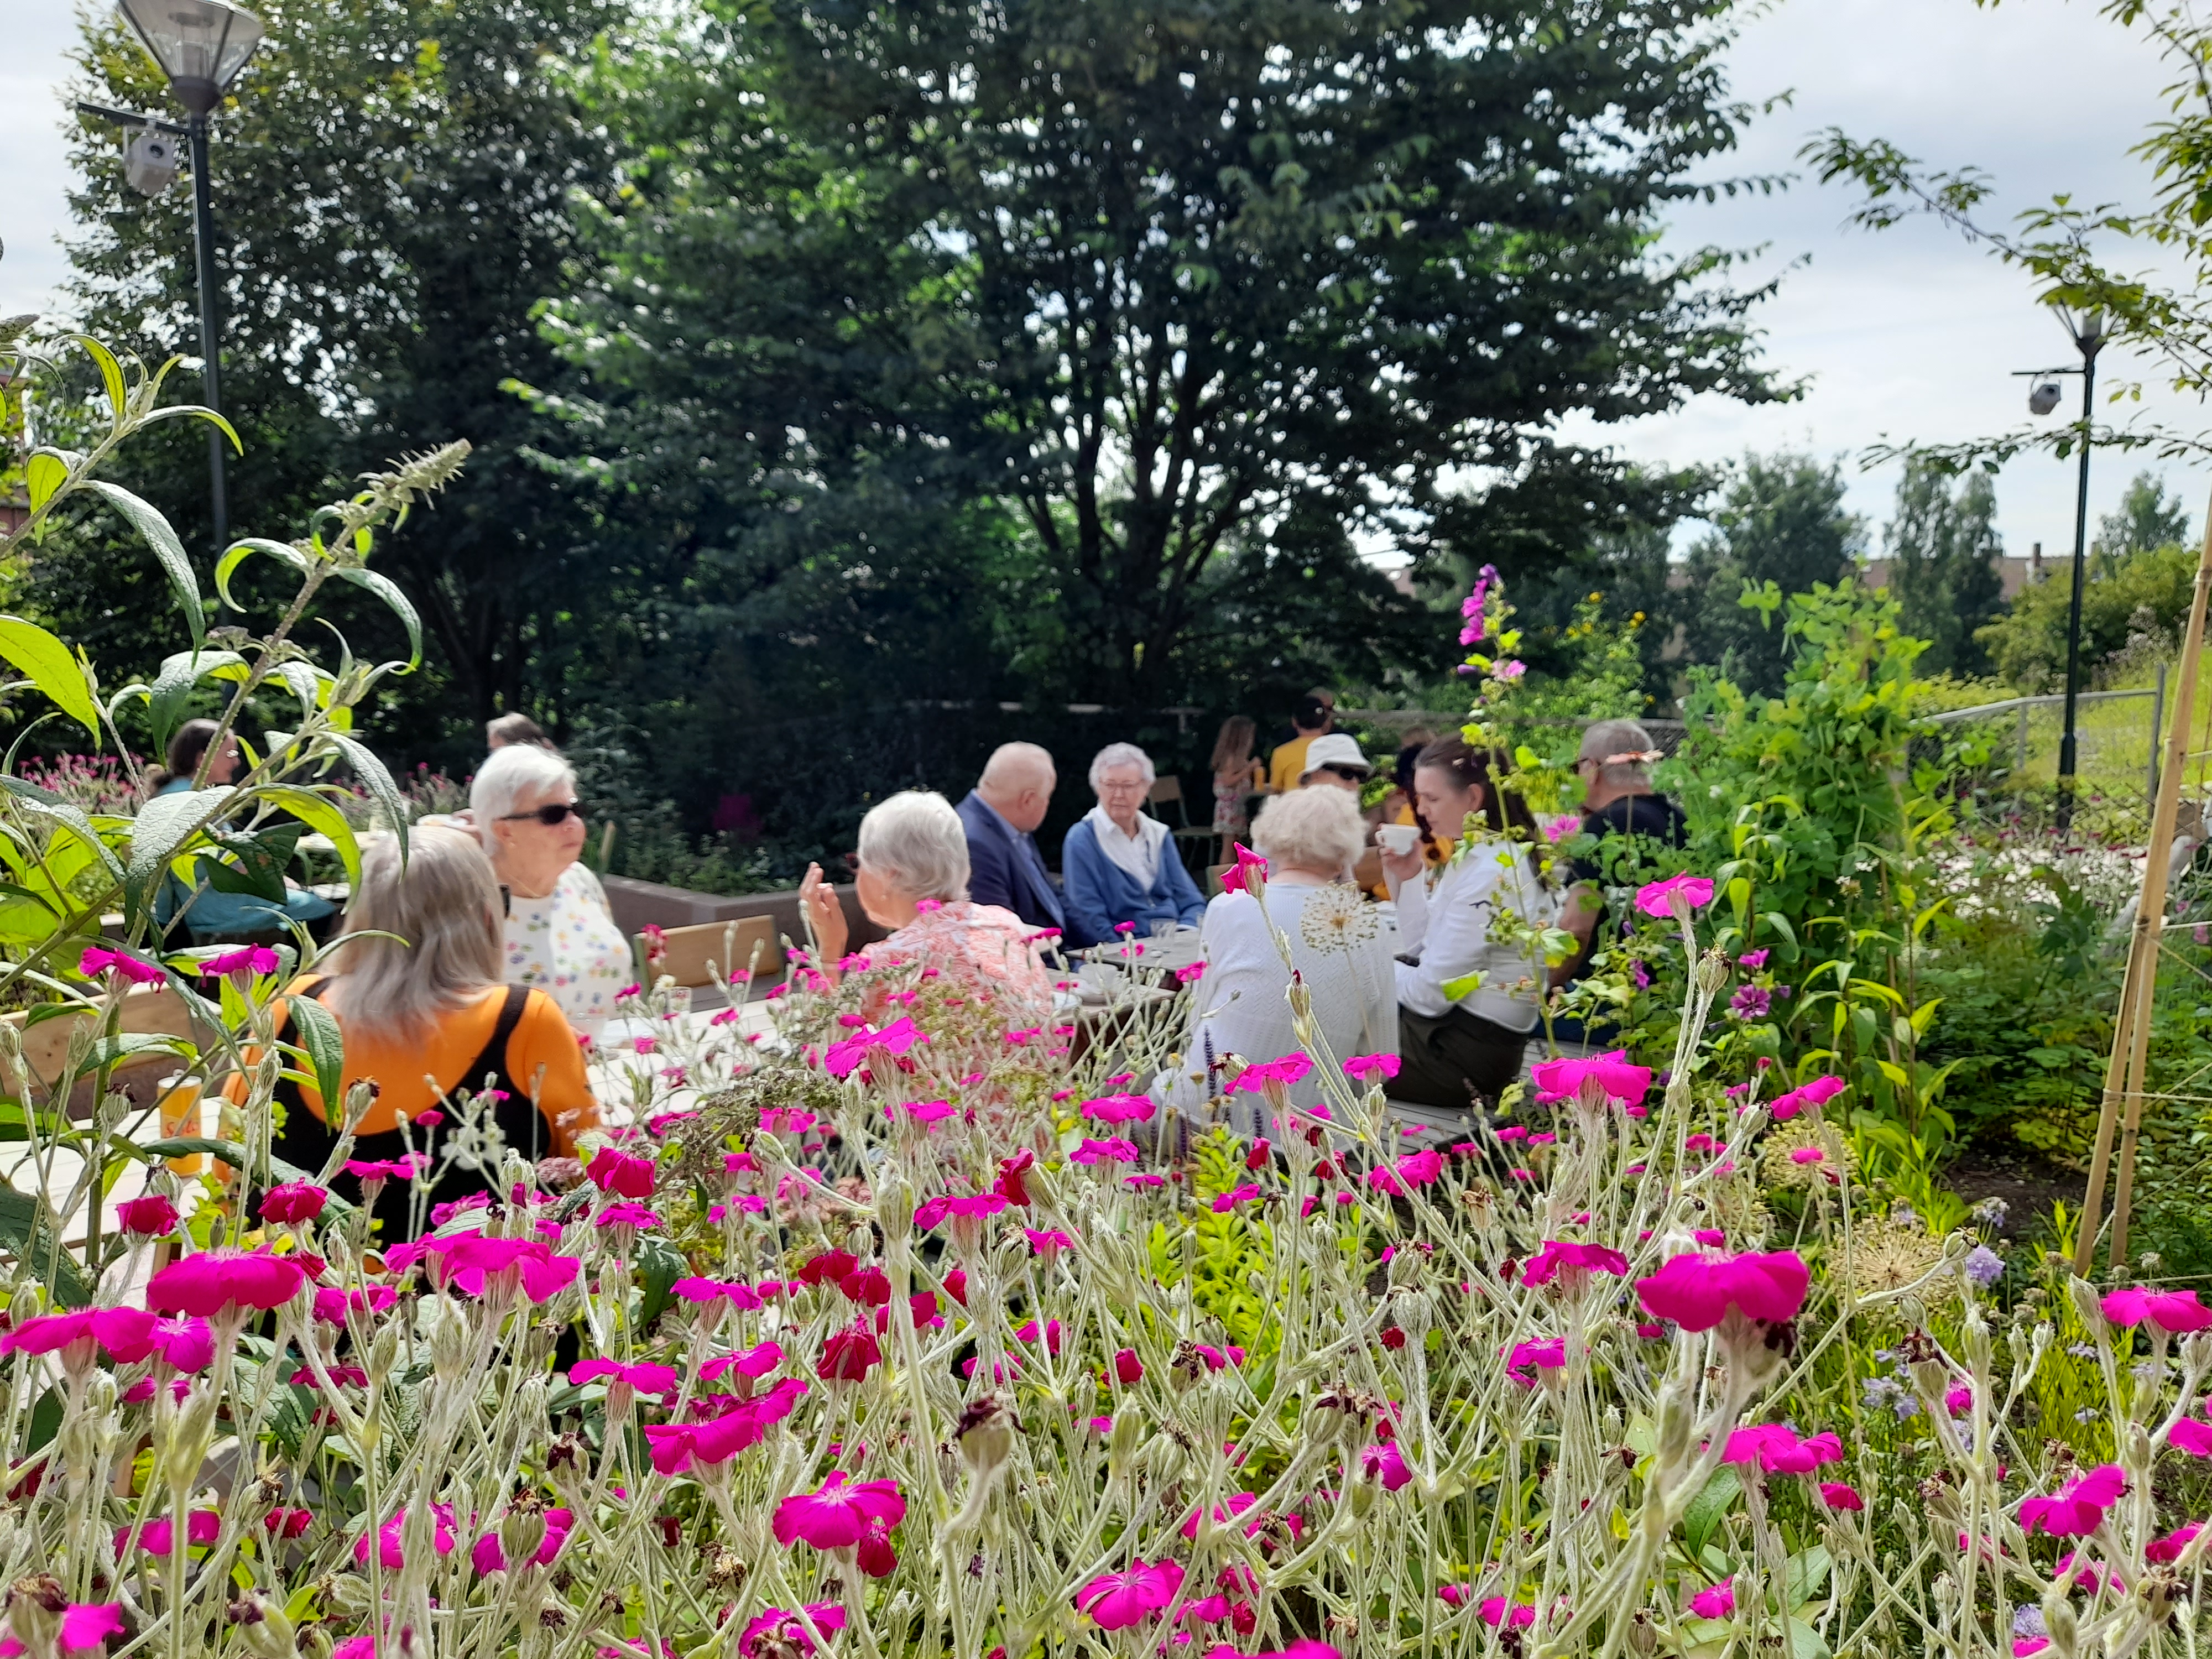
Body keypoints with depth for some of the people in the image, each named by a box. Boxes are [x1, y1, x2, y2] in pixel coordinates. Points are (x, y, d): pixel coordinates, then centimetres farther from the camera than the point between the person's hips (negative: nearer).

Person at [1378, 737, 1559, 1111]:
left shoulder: (1490, 870, -22)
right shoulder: (1482, 855, 8)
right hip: (1458, 1030, 9)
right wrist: (1409, 879, -2)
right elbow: (1420, 950, 10)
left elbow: (1431, 992, -20)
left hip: (1463, 1053, -9)